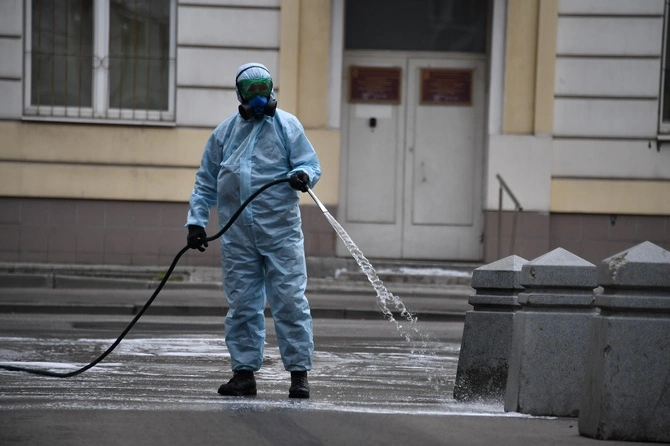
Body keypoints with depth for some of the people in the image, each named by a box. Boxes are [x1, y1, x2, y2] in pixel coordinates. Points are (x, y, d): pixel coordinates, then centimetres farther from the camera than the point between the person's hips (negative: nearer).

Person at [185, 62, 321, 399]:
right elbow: (206, 182, 17)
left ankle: (299, 372, -2)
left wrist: (303, 175, -22)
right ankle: (244, 373, 11)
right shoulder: (224, 132, 13)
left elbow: (310, 163, 1)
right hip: (238, 236, 3)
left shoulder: (287, 125, 5)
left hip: (281, 232, -3)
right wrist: (196, 220, 9)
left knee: (290, 302, -6)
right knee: (241, 306, 5)